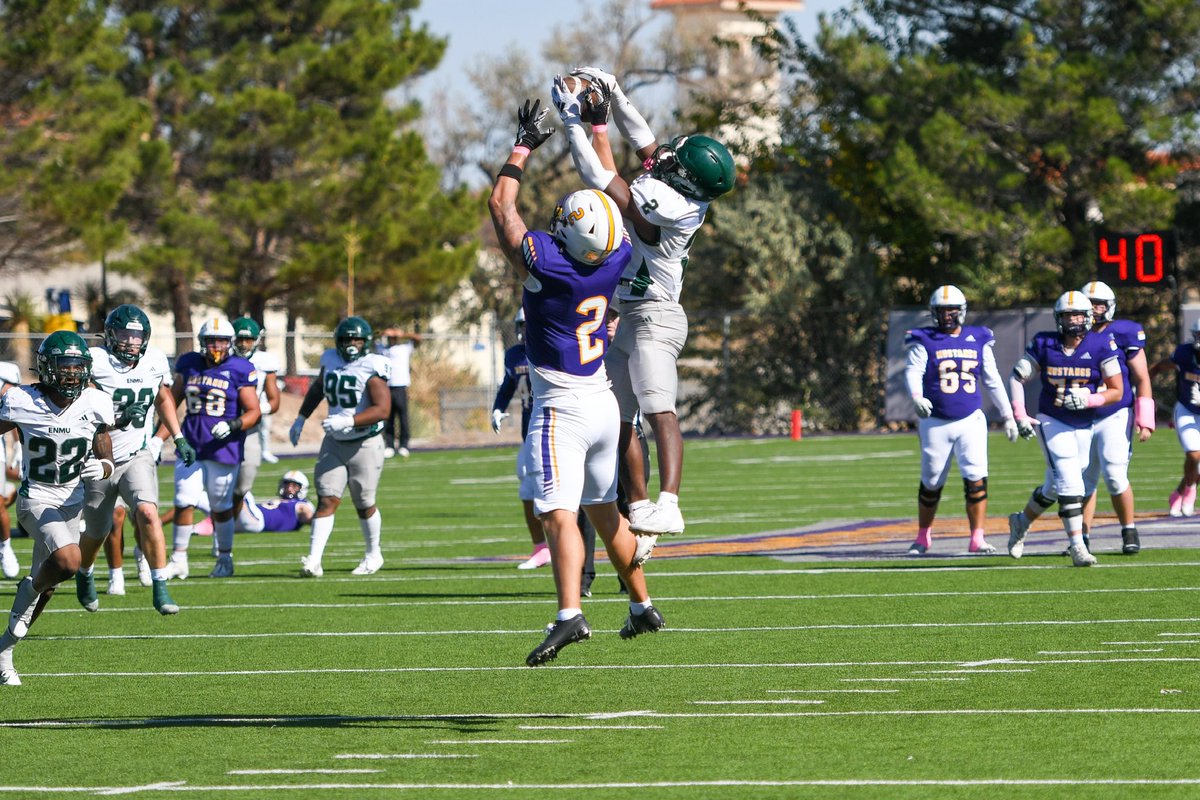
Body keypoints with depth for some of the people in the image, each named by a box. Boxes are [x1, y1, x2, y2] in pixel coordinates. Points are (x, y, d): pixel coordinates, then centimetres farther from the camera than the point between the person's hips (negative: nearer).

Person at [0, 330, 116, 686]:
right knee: (68, 561, -30)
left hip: (72, 503, 4)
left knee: (45, 586, 10)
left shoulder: (94, 405, -7)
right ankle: (30, 590, 3)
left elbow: (106, 460, 0)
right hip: (36, 499, -4)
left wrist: (102, 467, -22)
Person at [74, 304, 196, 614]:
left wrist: (178, 438, 14)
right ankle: (84, 575, 47)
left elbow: (163, 398, 18)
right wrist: (116, 418, -30)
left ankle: (160, 589, -20)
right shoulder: (95, 362, -16)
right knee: (95, 533, 13)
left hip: (137, 456, 1)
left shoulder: (155, 361, -2)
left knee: (148, 513, -24)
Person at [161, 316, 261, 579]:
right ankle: (179, 560, 2)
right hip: (191, 446, 3)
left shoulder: (239, 371, -5)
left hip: (224, 448, -3)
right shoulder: (189, 366, 7)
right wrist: (157, 438, 9)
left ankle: (225, 558, 23)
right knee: (184, 502, -6)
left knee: (221, 507, 6)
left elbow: (254, 412, -7)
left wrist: (232, 425, -25)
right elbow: (171, 403, 15)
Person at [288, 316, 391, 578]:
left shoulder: (371, 369, -16)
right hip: (334, 444, 4)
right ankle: (313, 561, -14)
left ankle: (373, 555, 31)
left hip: (365, 445, -4)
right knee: (327, 501, -6)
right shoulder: (331, 361, 3)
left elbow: (382, 409, -25)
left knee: (364, 505, 8)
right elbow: (318, 388, 25)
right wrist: (302, 417, 21)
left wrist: (348, 421, -33)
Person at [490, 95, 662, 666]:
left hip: (560, 407, -7)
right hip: (604, 401, 7)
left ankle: (570, 614, -31)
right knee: (605, 512, 20)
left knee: (558, 514, -16)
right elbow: (611, 195, 16)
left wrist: (525, 146, 6)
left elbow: (501, 203, -5)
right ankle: (642, 607, 28)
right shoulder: (618, 259, -4)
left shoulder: (546, 262, -19)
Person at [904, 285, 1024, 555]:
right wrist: (916, 397, -35)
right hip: (936, 423, -1)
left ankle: (977, 538, -9)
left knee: (976, 479, -13)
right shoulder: (925, 342, 0)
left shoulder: (978, 341, 8)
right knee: (931, 483, 7)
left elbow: (993, 381, 14)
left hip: (971, 421, 1)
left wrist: (1008, 415, 15)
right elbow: (913, 372, -15)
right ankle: (923, 537, 25)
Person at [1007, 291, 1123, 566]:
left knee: (1054, 488, 15)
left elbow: (1117, 391, -7)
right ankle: (1077, 547, -16)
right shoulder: (1044, 345, -8)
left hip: (1084, 426, 2)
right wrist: (1020, 416, -8)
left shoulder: (1101, 346, -9)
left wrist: (1087, 400, -23)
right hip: (1052, 422, -2)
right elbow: (1017, 377, 1)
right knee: (1070, 484, -17)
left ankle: (1021, 523, 40)